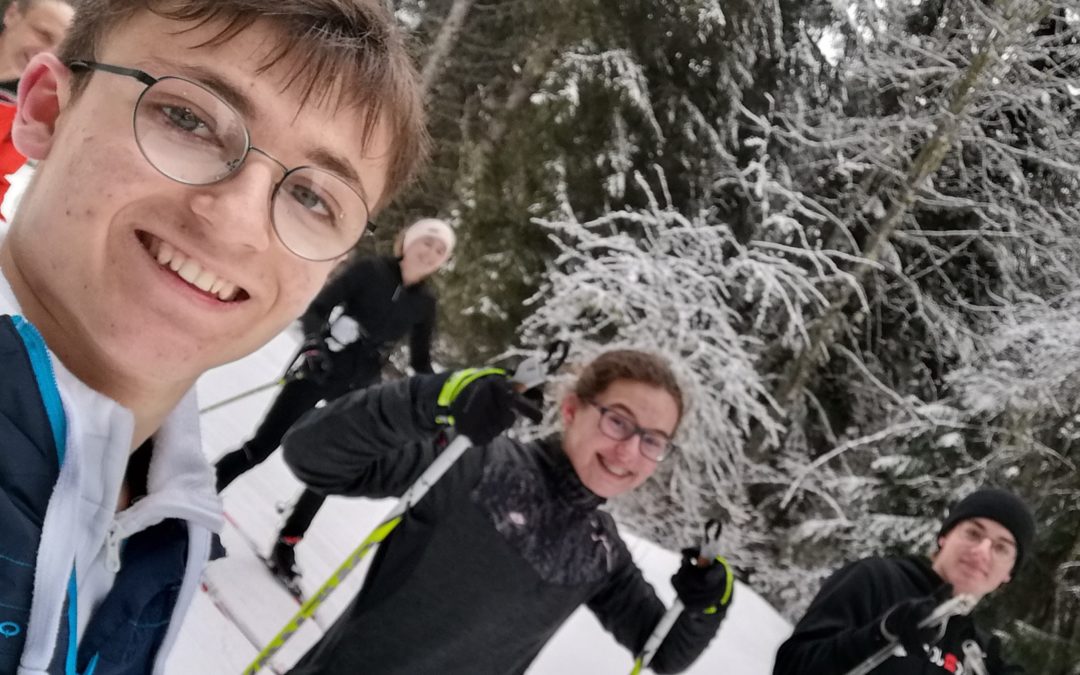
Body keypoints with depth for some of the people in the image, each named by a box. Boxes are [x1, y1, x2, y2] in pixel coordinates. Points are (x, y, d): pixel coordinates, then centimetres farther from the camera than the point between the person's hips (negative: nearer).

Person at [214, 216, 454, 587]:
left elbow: (421, 361, 11)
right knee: (260, 448, -4)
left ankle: (286, 548, 21)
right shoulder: (369, 270, -8)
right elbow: (313, 311, -11)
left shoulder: (424, 304, 2)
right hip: (318, 371, -4)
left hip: (356, 392, 4)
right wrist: (325, 334, -32)